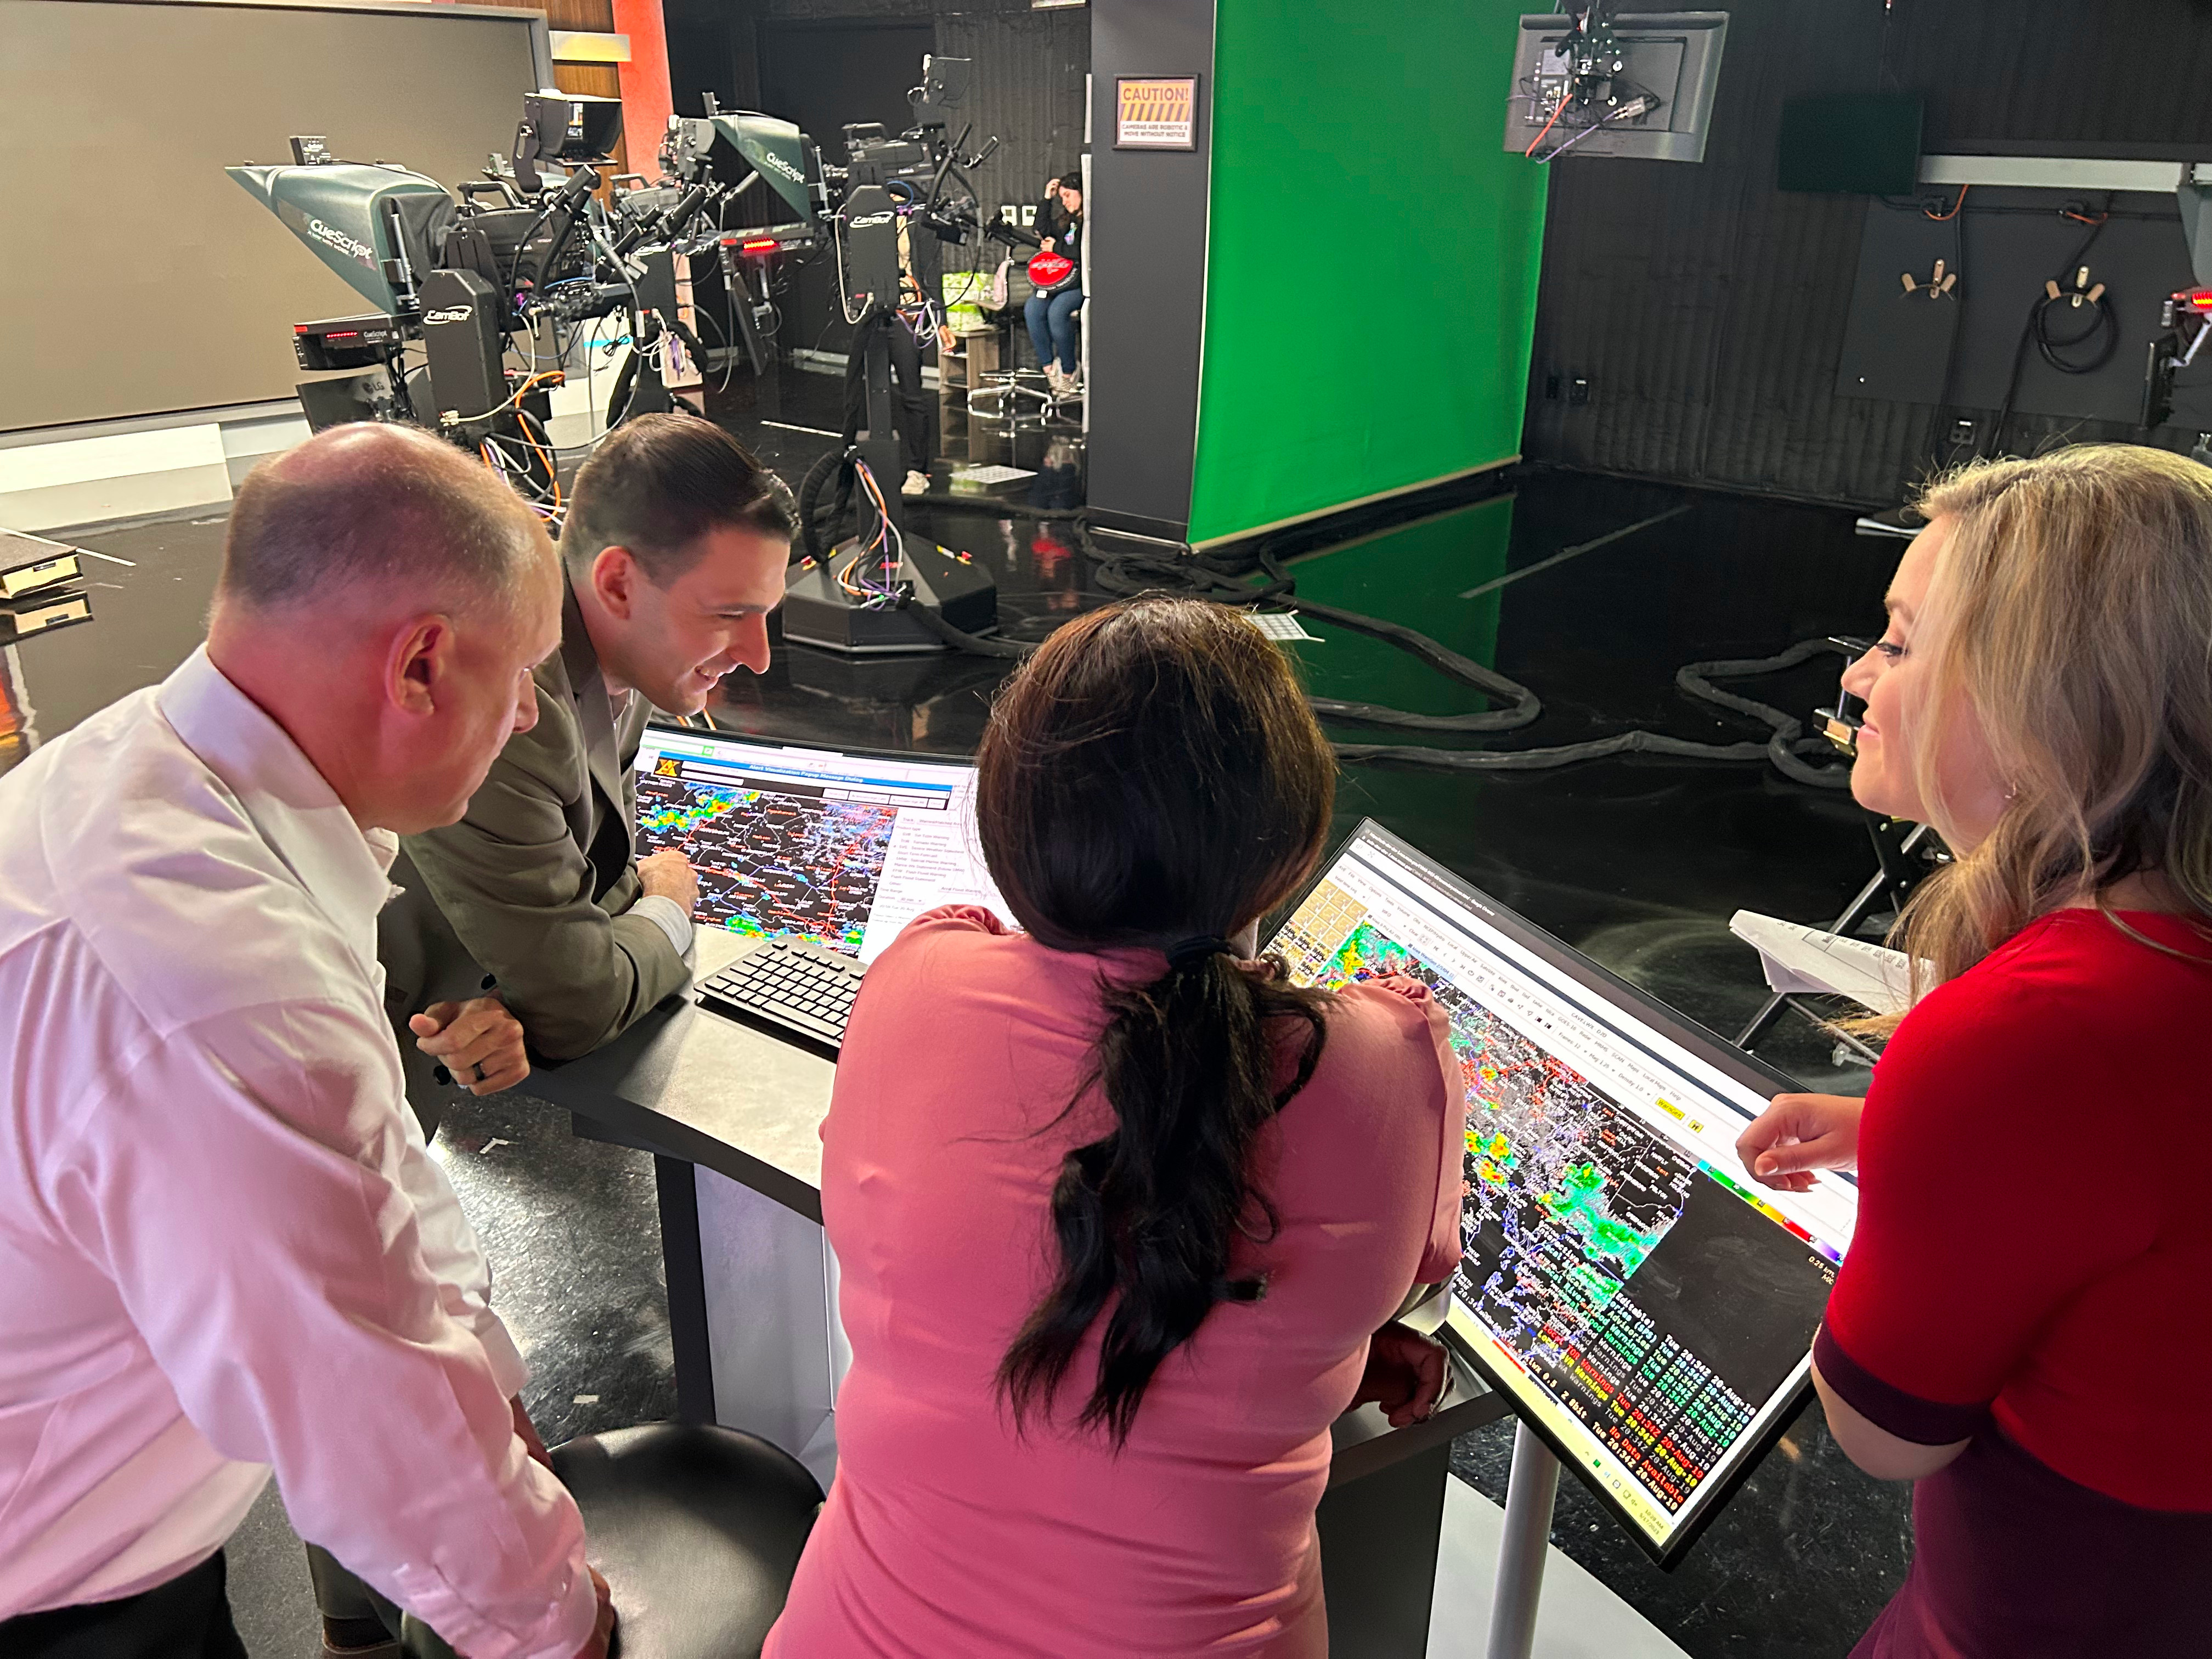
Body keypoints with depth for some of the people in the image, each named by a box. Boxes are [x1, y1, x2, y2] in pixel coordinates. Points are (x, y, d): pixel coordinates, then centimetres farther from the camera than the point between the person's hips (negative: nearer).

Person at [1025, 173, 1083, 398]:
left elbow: (1087, 252, -17)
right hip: (1060, 281, 8)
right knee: (1032, 307, -19)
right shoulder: (1066, 219, 22)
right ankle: (1049, 368, -18)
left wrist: (1057, 248, -5)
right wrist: (1047, 199, 16)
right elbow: (1043, 231, 20)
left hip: (1084, 283, -8)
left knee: (1057, 310, -32)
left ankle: (1069, 372, -19)